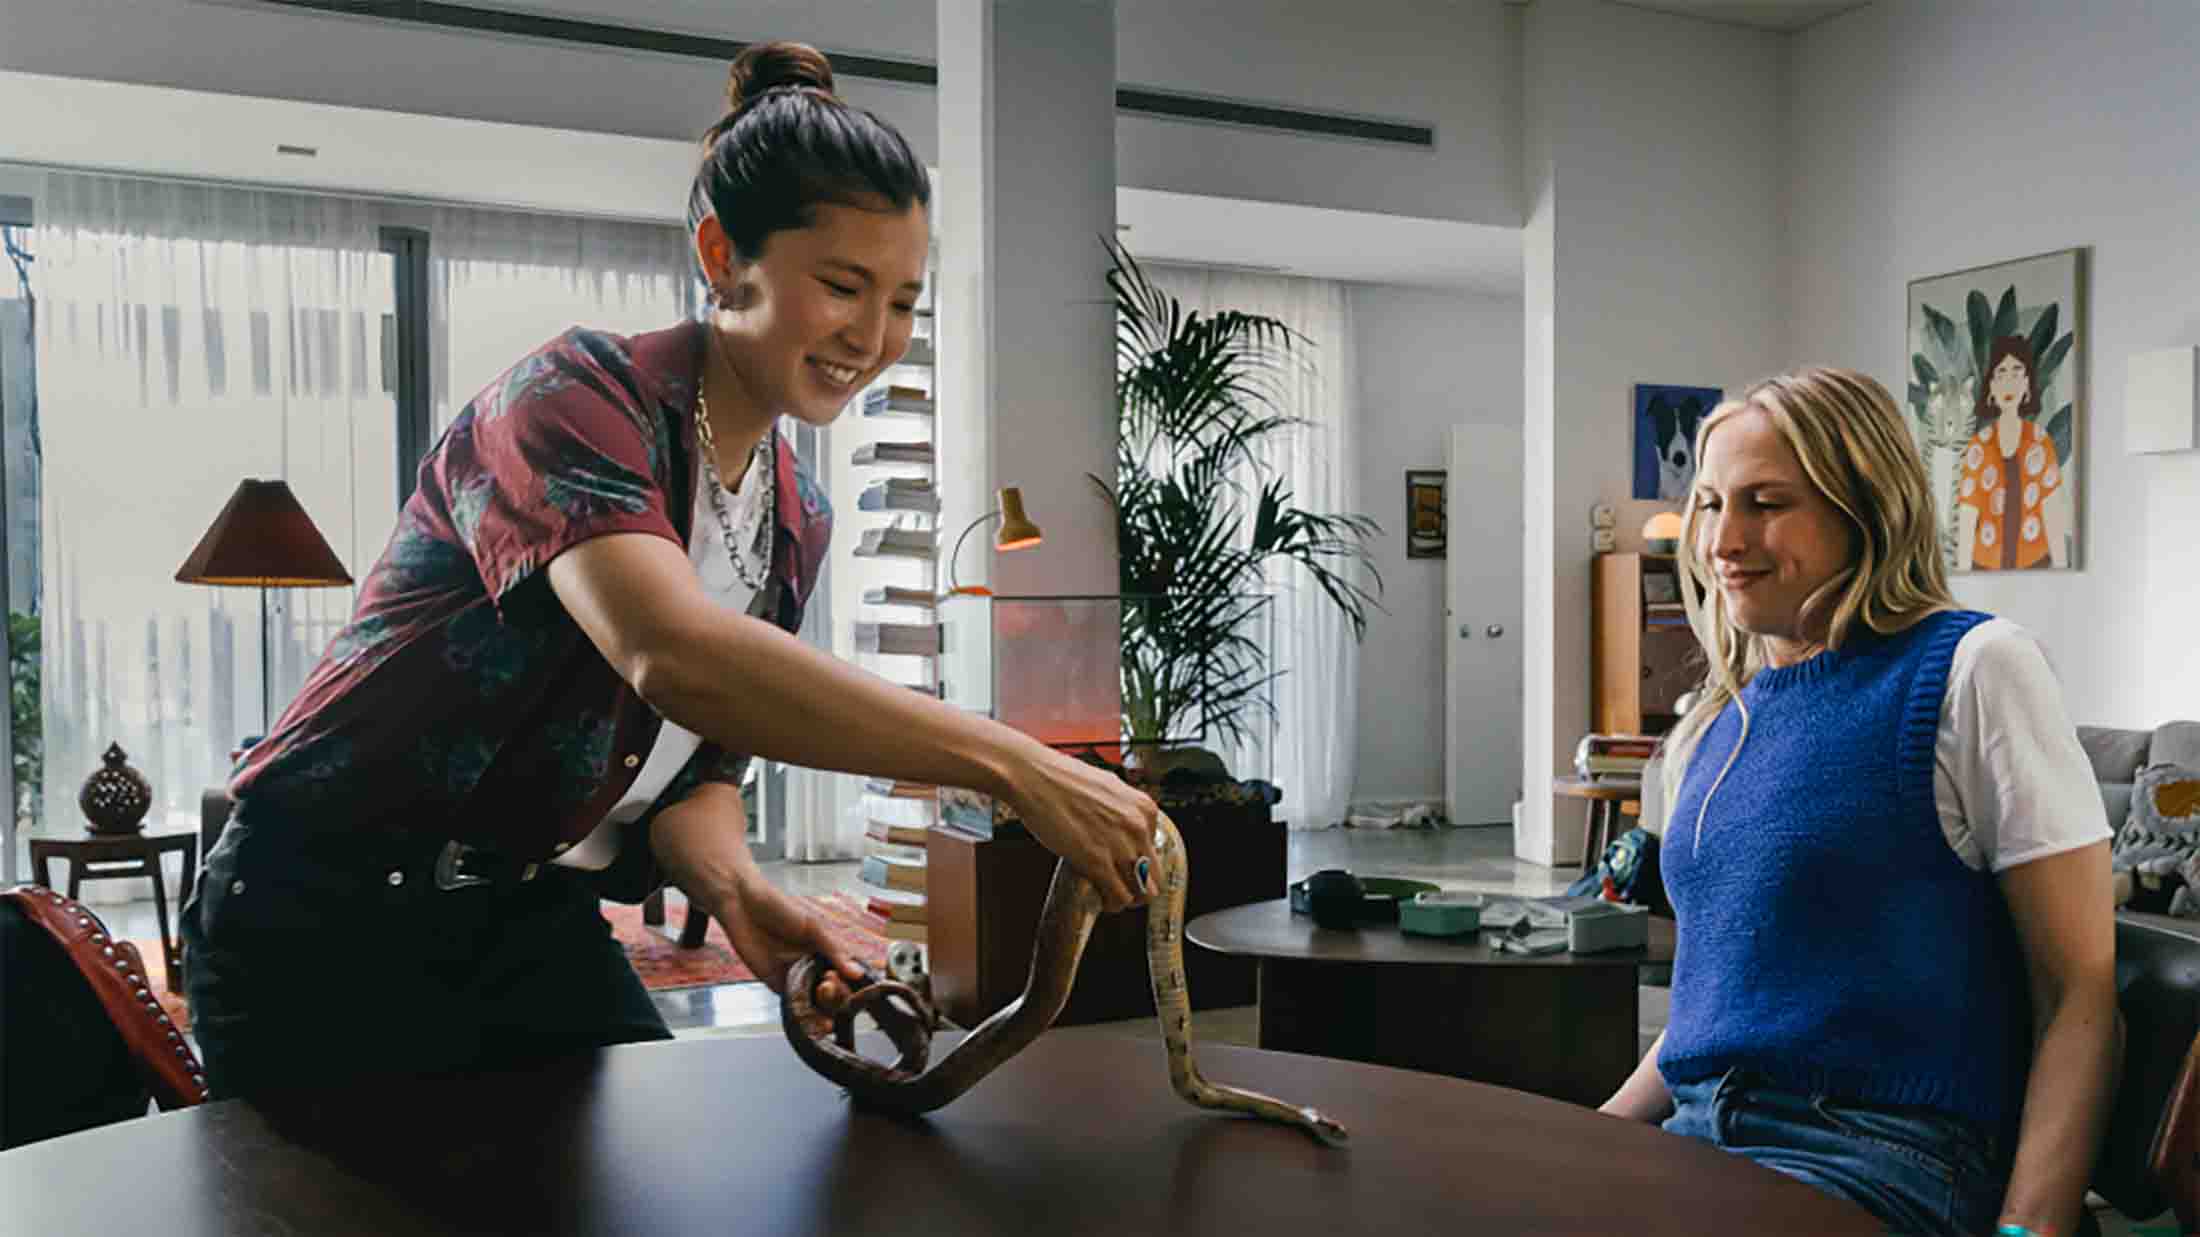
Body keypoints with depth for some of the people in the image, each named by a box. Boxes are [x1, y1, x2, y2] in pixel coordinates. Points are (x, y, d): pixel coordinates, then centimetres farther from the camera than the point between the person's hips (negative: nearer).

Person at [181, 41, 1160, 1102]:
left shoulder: (797, 525, 3)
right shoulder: (576, 396, -21)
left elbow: (699, 771, 4)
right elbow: (676, 658, -39)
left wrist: (737, 889, -20)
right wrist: (1008, 763, -43)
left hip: (539, 931, 7)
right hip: (337, 924, -6)